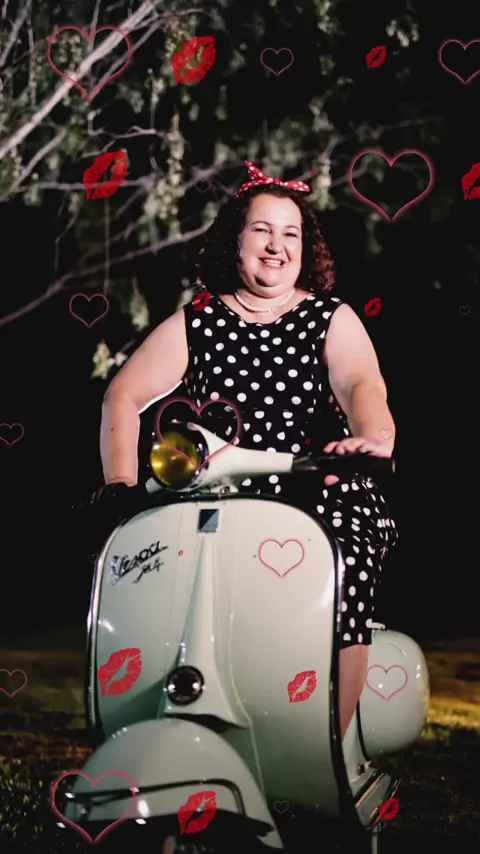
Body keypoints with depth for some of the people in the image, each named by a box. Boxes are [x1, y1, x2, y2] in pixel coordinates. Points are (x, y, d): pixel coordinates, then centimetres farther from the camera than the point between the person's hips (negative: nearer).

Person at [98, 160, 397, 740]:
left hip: (327, 500, -1)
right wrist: (121, 484, -10)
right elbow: (125, 393, 6)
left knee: (342, 583, -28)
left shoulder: (332, 319, 9)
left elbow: (362, 385, -10)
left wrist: (374, 436, -35)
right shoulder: (196, 323, 12)